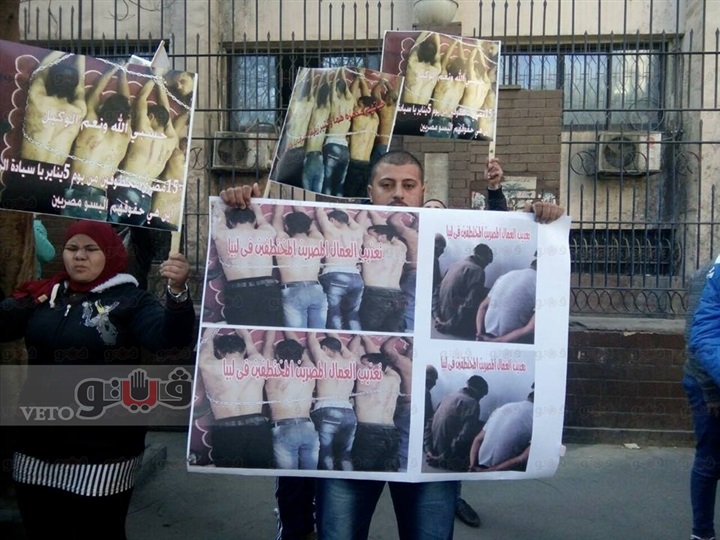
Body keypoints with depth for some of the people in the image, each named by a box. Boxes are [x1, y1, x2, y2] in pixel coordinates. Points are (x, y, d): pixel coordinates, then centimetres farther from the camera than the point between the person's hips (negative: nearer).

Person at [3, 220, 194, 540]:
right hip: (38, 442, 5)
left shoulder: (130, 300, -7)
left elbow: (170, 336, -21)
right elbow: (4, 324, -2)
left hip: (102, 448, -4)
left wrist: (177, 290, -39)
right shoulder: (42, 295, 6)